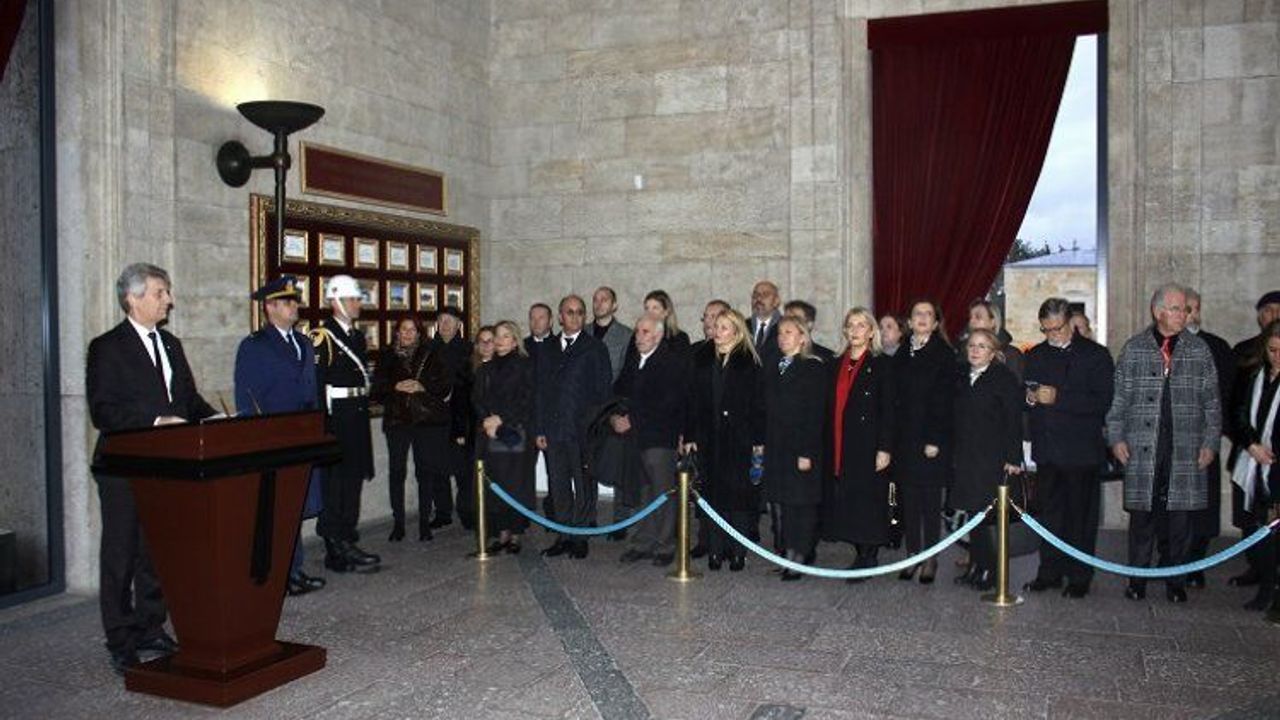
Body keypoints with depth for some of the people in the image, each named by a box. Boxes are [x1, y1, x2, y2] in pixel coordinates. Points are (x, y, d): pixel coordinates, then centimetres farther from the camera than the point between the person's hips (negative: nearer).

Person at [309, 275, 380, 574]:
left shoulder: (357, 336, 17)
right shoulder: (322, 336, -9)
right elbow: (315, 382, -15)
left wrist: (365, 405, 15)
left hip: (357, 418, 9)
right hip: (336, 418, -9)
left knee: (353, 479, 12)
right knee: (336, 481, -5)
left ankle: (342, 545, 22)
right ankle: (339, 550, 0)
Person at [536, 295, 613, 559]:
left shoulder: (595, 349, 1)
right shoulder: (547, 350, 13)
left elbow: (602, 391, -2)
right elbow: (540, 391, 12)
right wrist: (539, 429, 5)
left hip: (583, 430, -4)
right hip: (553, 429, 4)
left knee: (584, 486, 2)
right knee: (558, 486, 9)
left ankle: (580, 537, 11)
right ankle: (564, 536, 19)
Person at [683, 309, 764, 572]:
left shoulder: (748, 362, -1)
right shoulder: (703, 361, 10)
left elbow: (757, 403, -3)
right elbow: (694, 402, 9)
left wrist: (758, 439, -8)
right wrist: (690, 437, 3)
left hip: (739, 439, -3)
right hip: (710, 439, 3)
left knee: (739, 494, 0)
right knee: (713, 494, 6)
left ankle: (738, 552, 9)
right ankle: (715, 551, 14)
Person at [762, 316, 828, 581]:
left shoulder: (814, 368, -6)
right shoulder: (772, 370, 14)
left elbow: (816, 413, -12)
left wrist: (807, 452, -17)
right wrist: (761, 443, 7)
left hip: (801, 448, -6)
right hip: (776, 447, 6)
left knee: (802, 503, -1)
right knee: (782, 502, 8)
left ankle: (799, 560, 4)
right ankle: (789, 556, 16)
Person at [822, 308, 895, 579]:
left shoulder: (882, 364, -2)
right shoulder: (836, 365, 14)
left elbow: (888, 409, -7)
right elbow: (830, 408, 13)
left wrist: (884, 448, -14)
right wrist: (827, 446, 8)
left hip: (868, 444, -5)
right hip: (839, 447, 5)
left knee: (868, 501, -3)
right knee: (845, 501, 6)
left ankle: (869, 558, 7)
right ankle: (862, 556, 17)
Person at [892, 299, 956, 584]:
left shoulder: (944, 355, -3)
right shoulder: (901, 355, 11)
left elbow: (943, 400, -9)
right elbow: (896, 397, 9)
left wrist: (935, 440, -15)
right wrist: (891, 438, 4)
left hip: (931, 439, -4)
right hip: (904, 437, 4)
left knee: (930, 499, 2)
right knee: (908, 499, 7)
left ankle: (930, 559, 11)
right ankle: (913, 555, 16)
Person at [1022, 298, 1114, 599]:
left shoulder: (1095, 355, -3)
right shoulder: (1034, 356, 13)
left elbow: (1103, 401, -13)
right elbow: (1021, 396, 17)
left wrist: (1059, 398, -20)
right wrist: (1031, 398, -7)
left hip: (1081, 450, -4)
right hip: (1047, 448, 4)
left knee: (1081, 515, 3)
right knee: (1049, 514, 10)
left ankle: (1079, 578, 12)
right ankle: (1050, 572, 20)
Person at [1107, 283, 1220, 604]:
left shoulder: (1199, 350, 9)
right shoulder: (1134, 348, 6)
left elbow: (1211, 401, 10)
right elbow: (1118, 397, 6)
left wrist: (1210, 442, 4)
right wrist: (1116, 437, -1)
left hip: (1185, 449, 1)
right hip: (1143, 447, -1)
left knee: (1180, 517, 3)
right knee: (1142, 515, 1)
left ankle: (1176, 581, 16)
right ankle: (1137, 580, 11)